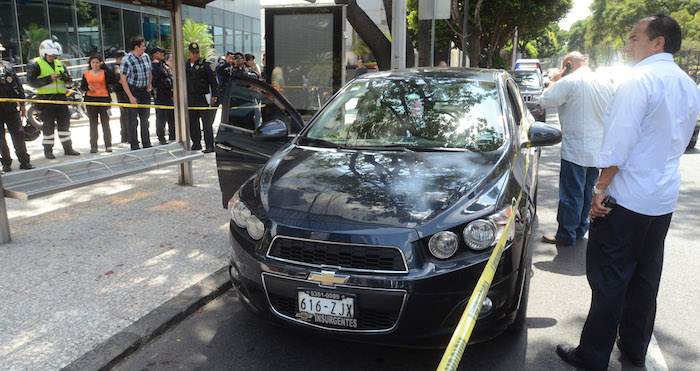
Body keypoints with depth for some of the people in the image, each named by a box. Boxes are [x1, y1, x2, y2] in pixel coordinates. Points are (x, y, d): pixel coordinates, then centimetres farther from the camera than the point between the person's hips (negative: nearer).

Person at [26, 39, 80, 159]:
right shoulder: (35, 64, 1)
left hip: (61, 98, 5)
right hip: (46, 99, -5)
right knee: (48, 124, -2)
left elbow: (69, 80, 19)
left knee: (65, 122, 6)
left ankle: (68, 148, 14)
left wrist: (66, 77, -5)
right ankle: (48, 150, 7)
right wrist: (49, 79, -18)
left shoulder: (59, 64, 18)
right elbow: (31, 81, -10)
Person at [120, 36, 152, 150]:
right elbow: (123, 79, -14)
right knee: (133, 120, -1)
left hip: (145, 91, 6)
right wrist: (131, 97, -19)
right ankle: (134, 146, 7)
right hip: (133, 91, -6)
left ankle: (146, 144, 23)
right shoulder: (127, 60, -13)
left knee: (145, 119, 13)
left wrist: (148, 87, 11)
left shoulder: (146, 56, 6)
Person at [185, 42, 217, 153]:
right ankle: (196, 144, 19)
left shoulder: (206, 65, -1)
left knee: (207, 123, -4)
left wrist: (213, 95, -11)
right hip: (190, 99, 5)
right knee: (192, 123, 9)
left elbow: (213, 81, -3)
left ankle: (209, 146, 0)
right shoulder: (185, 67, 13)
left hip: (203, 98, -5)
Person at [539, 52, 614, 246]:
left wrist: (555, 82, 3)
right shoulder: (606, 83, 8)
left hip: (576, 149, -7)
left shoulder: (569, 82, -14)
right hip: (599, 149, 7)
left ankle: (566, 235, 7)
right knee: (588, 192, 16)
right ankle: (580, 229, 28)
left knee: (571, 194, 0)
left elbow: (545, 101, -12)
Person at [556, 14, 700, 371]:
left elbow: (620, 141, -20)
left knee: (609, 278, -1)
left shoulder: (640, 79, -15)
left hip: (627, 197, -8)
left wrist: (601, 188, -15)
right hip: (665, 198, 9)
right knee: (645, 276, 17)